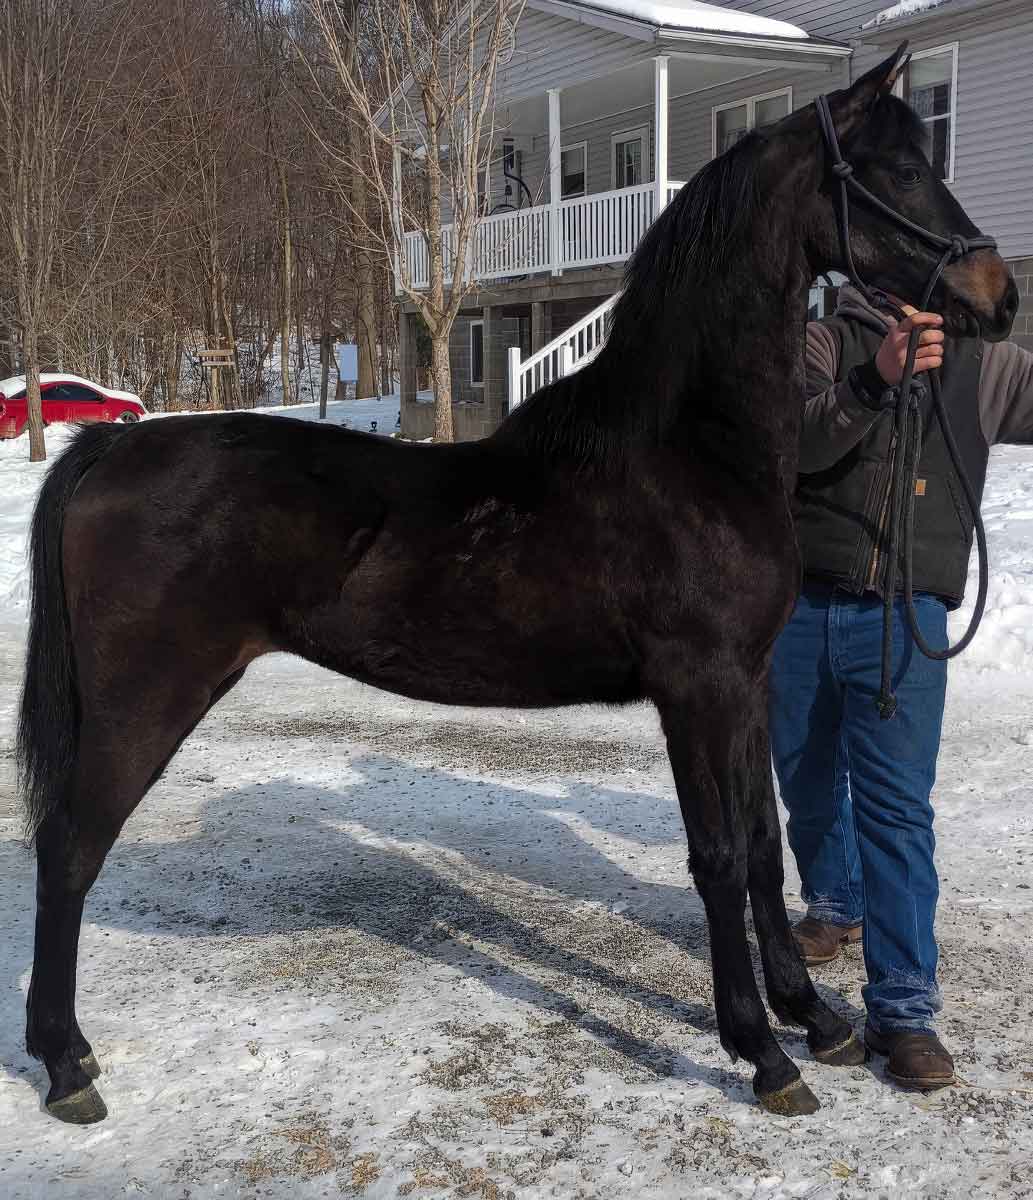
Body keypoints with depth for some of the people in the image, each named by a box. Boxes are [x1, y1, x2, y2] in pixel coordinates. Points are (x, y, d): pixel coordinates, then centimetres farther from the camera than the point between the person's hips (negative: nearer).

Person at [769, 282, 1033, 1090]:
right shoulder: (828, 340, 0)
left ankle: (904, 1006, -2)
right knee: (807, 780, 18)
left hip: (904, 617, -1)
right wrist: (875, 380, -32)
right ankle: (836, 904, 44)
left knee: (896, 806, -6)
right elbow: (796, 443, -18)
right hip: (797, 604, 1)